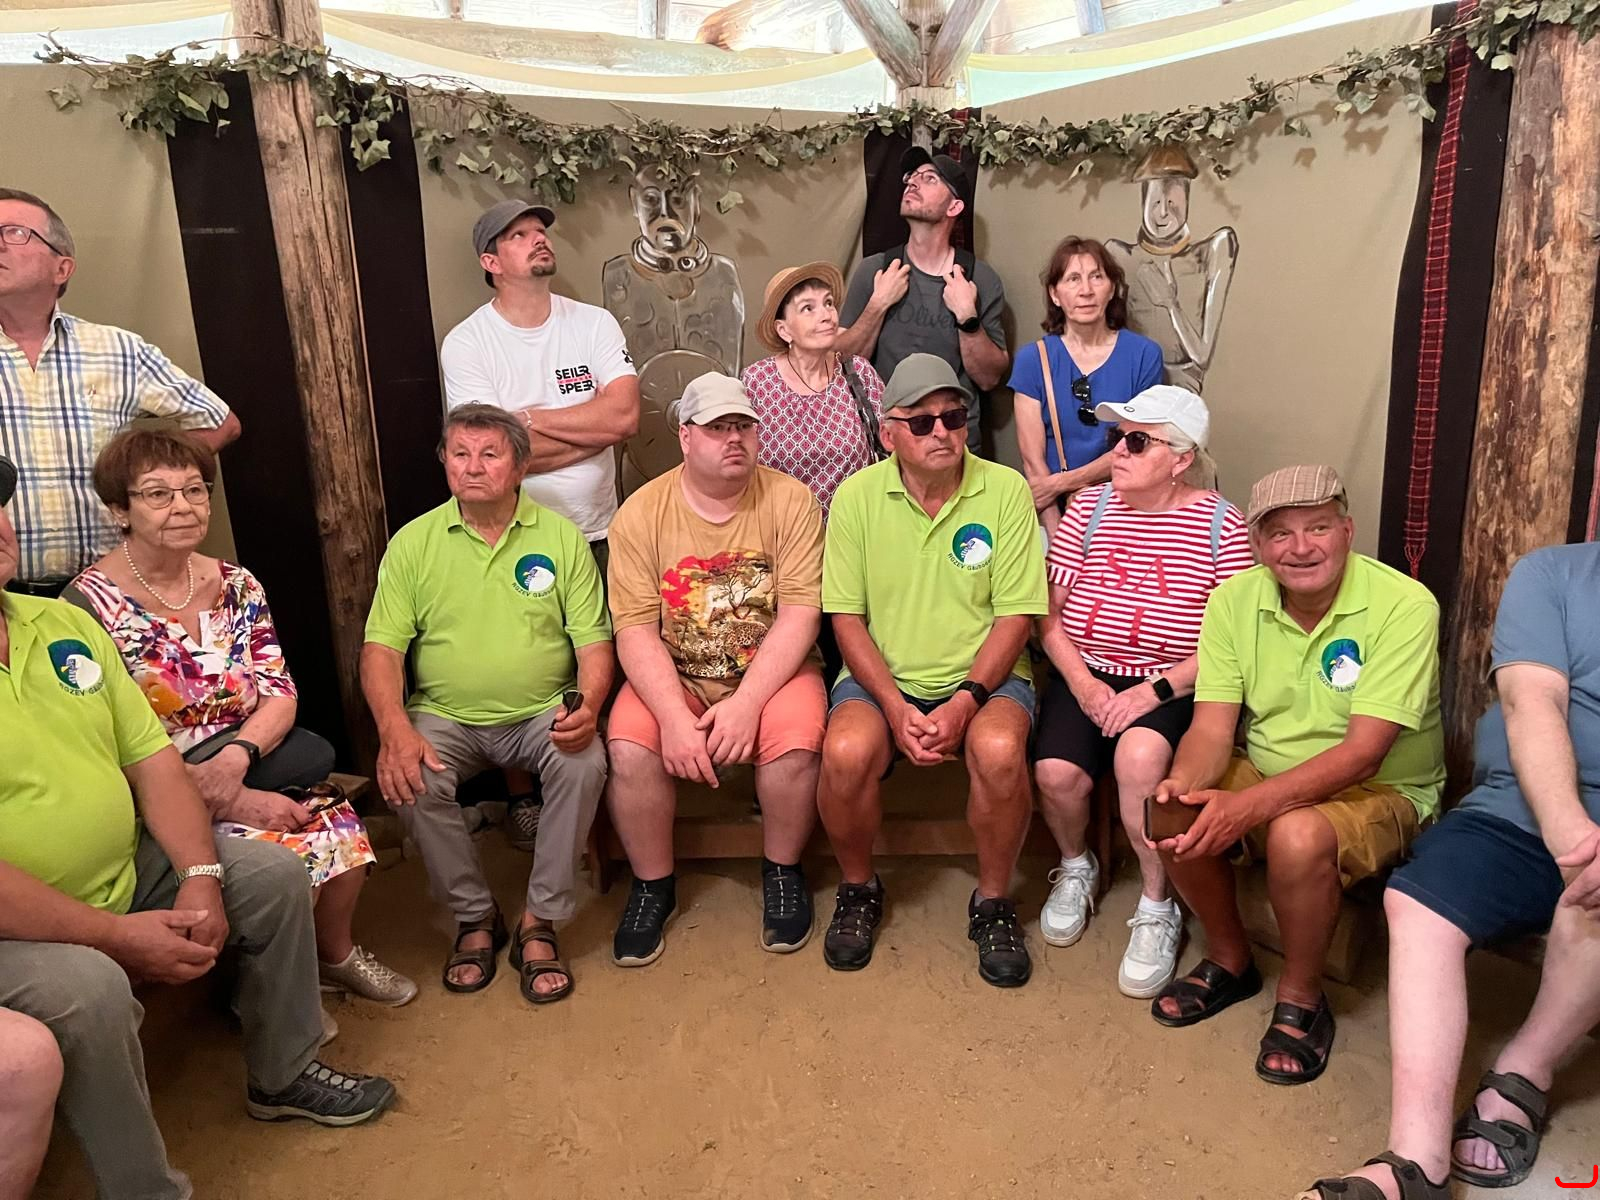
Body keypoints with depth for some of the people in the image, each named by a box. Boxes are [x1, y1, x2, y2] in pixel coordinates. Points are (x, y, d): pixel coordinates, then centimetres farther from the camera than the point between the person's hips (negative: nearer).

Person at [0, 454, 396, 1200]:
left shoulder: (64, 623, 4)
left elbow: (152, 761, 3)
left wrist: (200, 875, -9)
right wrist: (116, 935, -22)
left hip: (129, 876, 8)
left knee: (275, 873, 4)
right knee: (88, 988, -33)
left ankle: (282, 1076, 23)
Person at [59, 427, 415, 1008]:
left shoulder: (236, 585, 5)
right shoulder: (90, 605, -12)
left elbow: (279, 693, 2)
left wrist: (235, 757, -20)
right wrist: (232, 802, -21)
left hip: (244, 767, 5)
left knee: (343, 835, -16)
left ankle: (335, 955, 15)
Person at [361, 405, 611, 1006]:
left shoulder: (561, 537, 2)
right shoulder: (414, 542, 3)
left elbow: (594, 640, -1)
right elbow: (381, 647, -2)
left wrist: (587, 704, -22)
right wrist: (395, 729, -20)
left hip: (543, 714, 0)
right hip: (446, 717, 1)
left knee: (585, 764, -29)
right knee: (410, 781, -28)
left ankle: (539, 922, -11)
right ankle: (474, 916, -3)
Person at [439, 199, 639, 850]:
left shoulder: (595, 324, 2)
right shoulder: (466, 344, -6)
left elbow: (624, 415, -13)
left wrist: (529, 416, -13)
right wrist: (592, 427, -13)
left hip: (594, 530, 2)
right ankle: (521, 795, 27)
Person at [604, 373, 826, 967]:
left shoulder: (790, 501, -7)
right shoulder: (641, 513, -5)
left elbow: (799, 617, -13)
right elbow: (635, 630, -10)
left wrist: (747, 701, -24)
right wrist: (674, 716, -24)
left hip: (770, 672, -1)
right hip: (673, 677, 1)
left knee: (795, 744, -28)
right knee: (629, 750, -24)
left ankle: (782, 873, 2)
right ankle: (652, 886, 3)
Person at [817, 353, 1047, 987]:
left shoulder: (1006, 490, -5)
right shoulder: (857, 495, -2)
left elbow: (1016, 614, -5)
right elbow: (846, 617, -2)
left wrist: (964, 702, -18)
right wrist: (896, 708, -14)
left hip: (983, 674, 0)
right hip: (882, 675, 1)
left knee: (999, 751, -32)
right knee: (846, 752, -29)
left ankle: (993, 901, -3)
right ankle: (858, 890, 3)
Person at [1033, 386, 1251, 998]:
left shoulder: (1220, 524, -3)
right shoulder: (1090, 506, 5)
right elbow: (1047, 609, 3)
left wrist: (1157, 690, -18)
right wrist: (1082, 684, -11)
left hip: (1172, 687, -2)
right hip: (1084, 674, 3)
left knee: (1140, 755, -33)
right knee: (1056, 772, -24)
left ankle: (1157, 910, -8)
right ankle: (1076, 867, 13)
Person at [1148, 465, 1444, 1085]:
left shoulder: (1404, 605, -20)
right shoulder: (1234, 599, -7)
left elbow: (1363, 752, -26)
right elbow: (1212, 730, -10)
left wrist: (1249, 806, -38)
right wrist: (1182, 784, -33)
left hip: (1381, 793, -4)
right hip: (1266, 775, 4)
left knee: (1299, 834, -35)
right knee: (1175, 812, -23)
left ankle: (1301, 1000, -5)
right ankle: (1229, 962, 6)